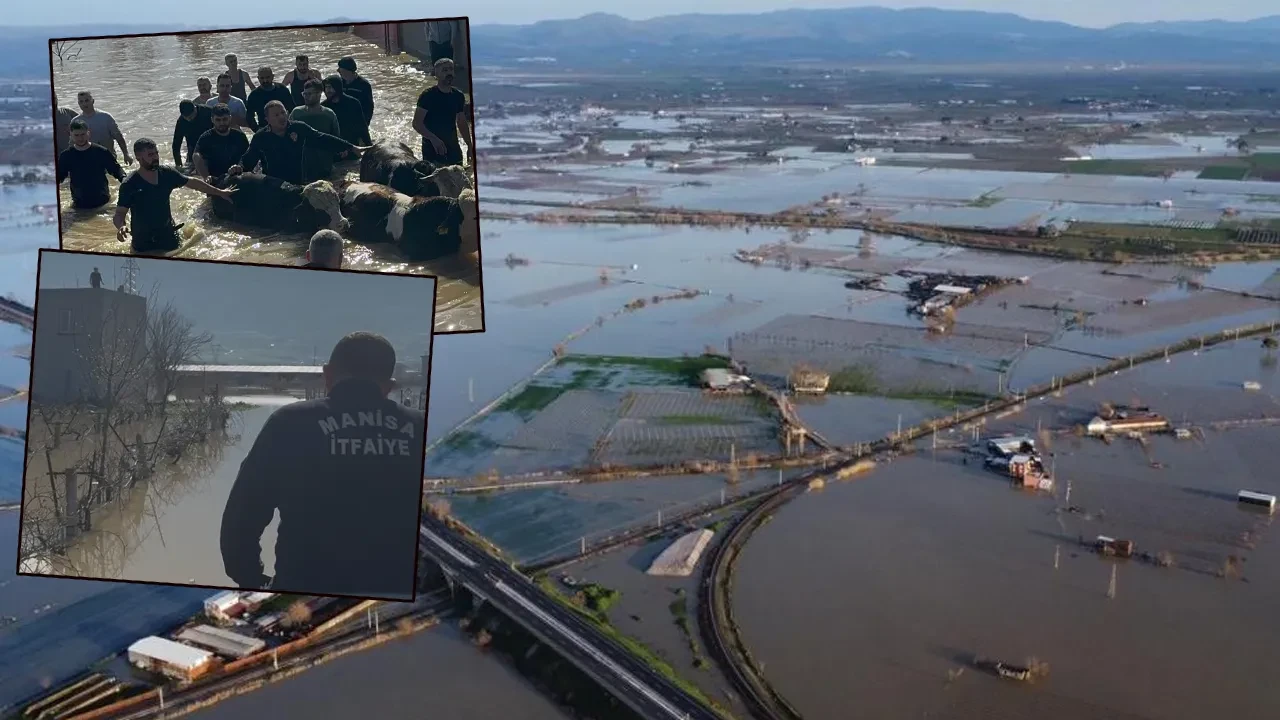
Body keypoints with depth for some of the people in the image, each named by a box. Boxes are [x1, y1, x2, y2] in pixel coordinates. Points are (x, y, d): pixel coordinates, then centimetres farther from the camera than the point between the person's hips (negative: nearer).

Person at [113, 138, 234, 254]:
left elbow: (192, 182, 10)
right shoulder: (129, 185, -16)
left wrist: (220, 192, 13)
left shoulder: (167, 174, -3)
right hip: (144, 244, -4)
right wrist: (120, 227, -37)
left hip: (169, 237, 4)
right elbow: (119, 214, -15)